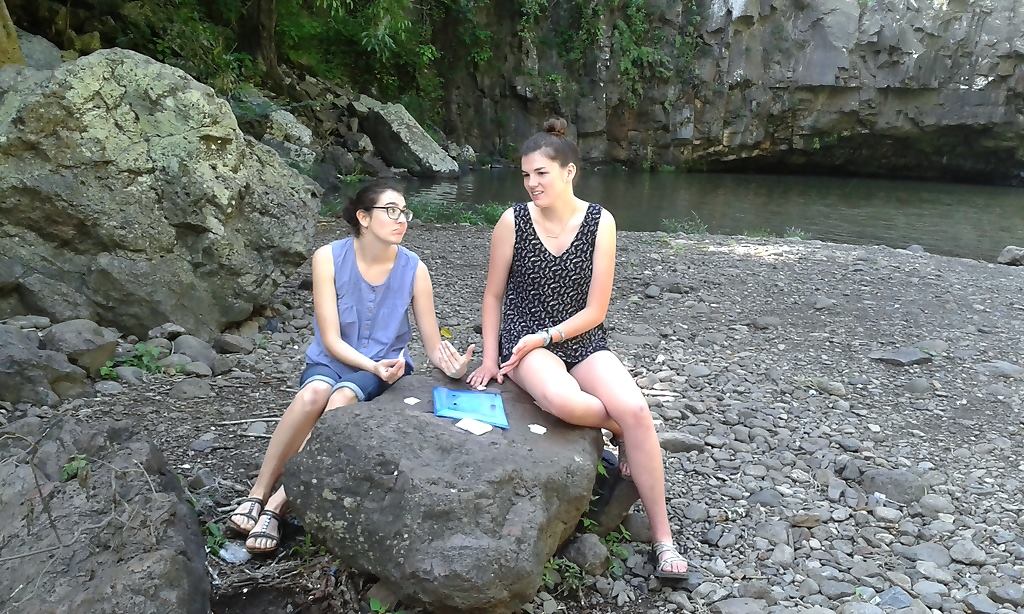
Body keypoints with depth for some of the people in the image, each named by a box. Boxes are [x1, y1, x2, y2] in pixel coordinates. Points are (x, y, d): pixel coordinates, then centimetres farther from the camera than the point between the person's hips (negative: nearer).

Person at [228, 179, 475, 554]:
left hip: (387, 369, 0)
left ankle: (277, 505, -23)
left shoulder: (414, 269, -9)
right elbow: (331, 340, -13)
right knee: (315, 392, -34)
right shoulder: (328, 258, -11)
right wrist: (374, 365, -29)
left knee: (343, 398, -32)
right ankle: (256, 496, -19)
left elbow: (433, 346, -7)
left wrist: (450, 365, -29)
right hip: (329, 362, 0)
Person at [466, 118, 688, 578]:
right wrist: (490, 358, 0)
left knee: (637, 412, -24)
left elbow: (595, 310, -5)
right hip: (524, 339, -1)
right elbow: (493, 295, 5)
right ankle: (621, 429, -2)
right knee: (562, 400, -37)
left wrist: (546, 336, -15)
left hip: (582, 341, 1)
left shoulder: (600, 222, -5)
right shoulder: (513, 221, -5)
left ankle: (663, 539, -9)